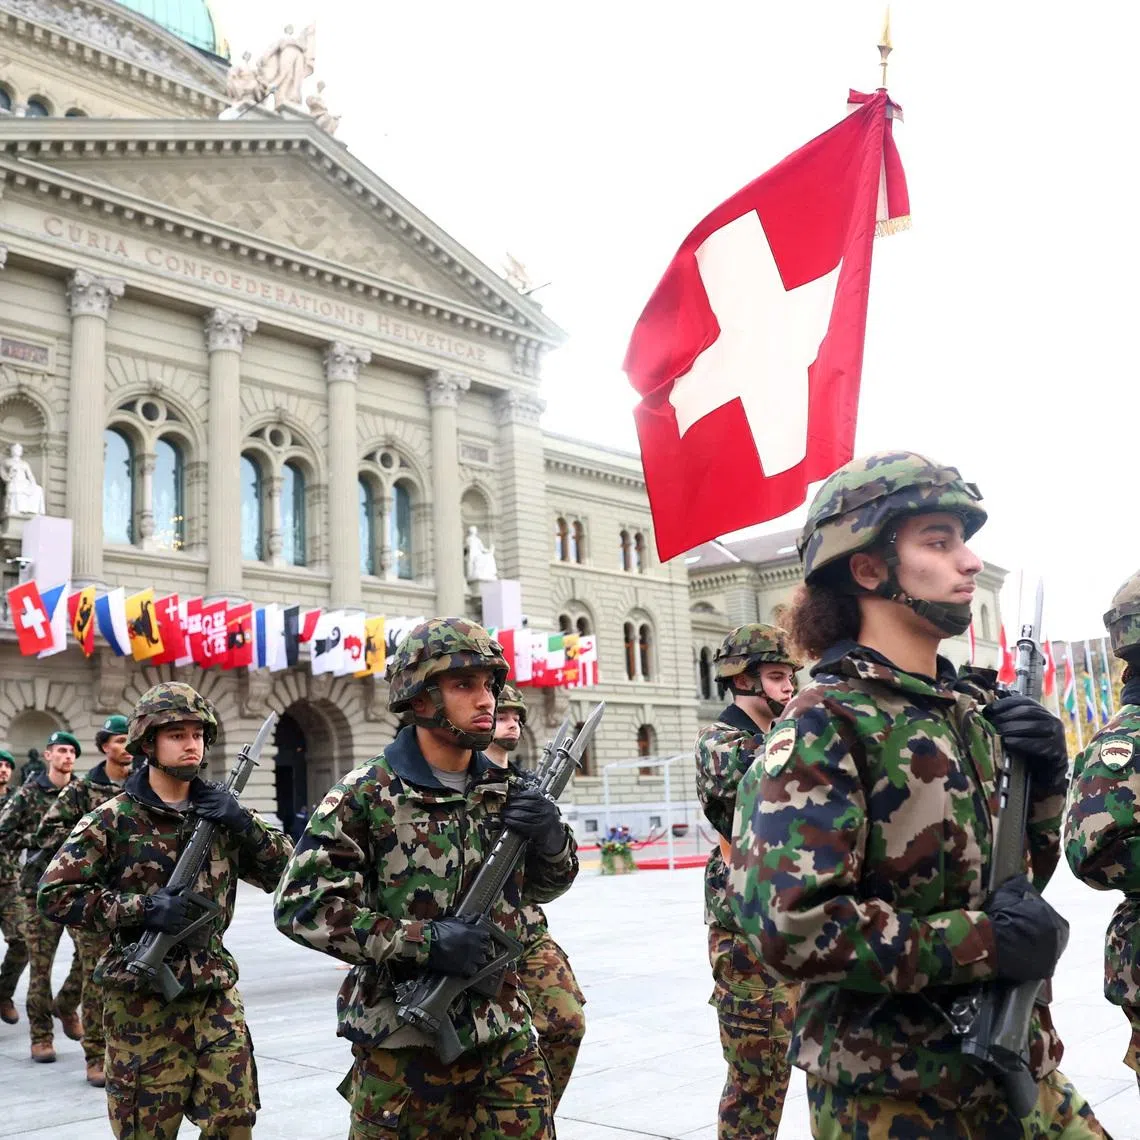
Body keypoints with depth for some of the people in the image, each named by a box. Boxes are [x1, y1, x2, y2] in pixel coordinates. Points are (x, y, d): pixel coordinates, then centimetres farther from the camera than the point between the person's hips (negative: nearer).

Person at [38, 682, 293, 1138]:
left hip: (215, 990, 4)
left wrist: (244, 825, -13)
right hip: (142, 998, -3)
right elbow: (54, 895, -10)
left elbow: (287, 873, 4)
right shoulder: (114, 819, -7)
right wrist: (139, 908, -19)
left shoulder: (220, 809, 5)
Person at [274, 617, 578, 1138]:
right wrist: (419, 939, -22)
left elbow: (543, 886, 17)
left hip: (504, 1039, 4)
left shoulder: (505, 792, 4)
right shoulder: (366, 795, -11)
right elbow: (299, 904, -15)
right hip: (403, 1043, -4)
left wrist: (552, 839, -7)